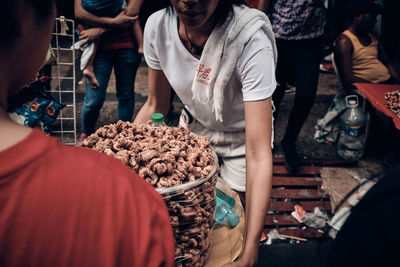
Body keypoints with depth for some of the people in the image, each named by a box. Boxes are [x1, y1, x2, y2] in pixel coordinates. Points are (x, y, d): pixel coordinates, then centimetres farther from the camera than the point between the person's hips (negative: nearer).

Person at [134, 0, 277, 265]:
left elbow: (258, 155, -39)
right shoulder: (157, 25, -23)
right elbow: (155, 106, -6)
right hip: (194, 126, 4)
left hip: (242, 136, -3)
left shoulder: (250, 37, -37)